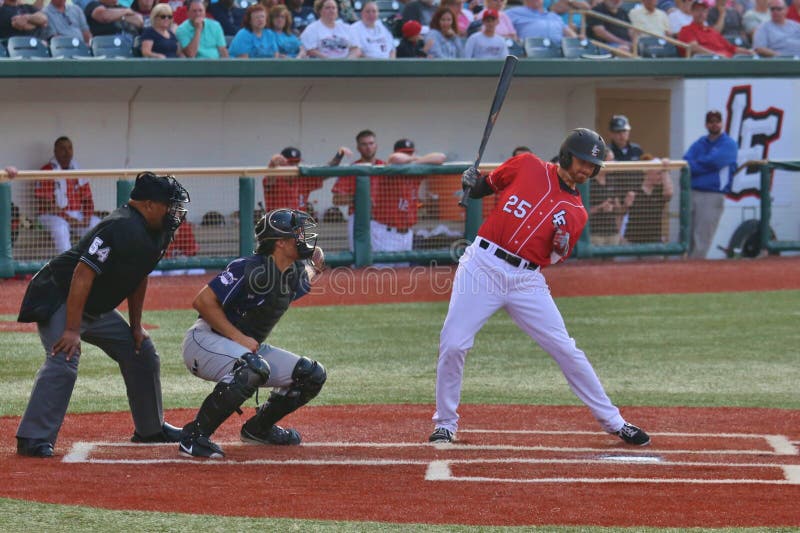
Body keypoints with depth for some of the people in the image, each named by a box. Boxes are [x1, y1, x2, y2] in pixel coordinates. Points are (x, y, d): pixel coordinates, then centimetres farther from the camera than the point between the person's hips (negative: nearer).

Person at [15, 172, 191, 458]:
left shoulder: (155, 234, 2)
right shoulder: (121, 228, -28)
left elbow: (138, 277, 15)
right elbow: (83, 274, -32)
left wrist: (136, 326, 12)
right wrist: (72, 330, -34)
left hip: (98, 309, 10)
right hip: (58, 298, -10)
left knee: (142, 353, 14)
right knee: (64, 361, -27)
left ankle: (150, 429, 28)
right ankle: (33, 439, -28)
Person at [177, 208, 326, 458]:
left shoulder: (297, 275, 3)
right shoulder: (250, 269, -23)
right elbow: (202, 301, -25)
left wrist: (315, 262, 4)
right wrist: (239, 338, -26)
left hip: (249, 347, 9)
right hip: (206, 340, -9)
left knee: (312, 375, 2)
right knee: (254, 368, -39)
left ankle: (258, 428, 20)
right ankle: (193, 437, -31)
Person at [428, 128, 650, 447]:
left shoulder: (576, 213, 7)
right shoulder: (527, 166, 5)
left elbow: (555, 260, 4)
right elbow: (489, 185, 18)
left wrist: (561, 246, -18)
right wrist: (473, 183, -4)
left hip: (526, 280, 1)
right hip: (482, 265, -1)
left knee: (566, 350, -1)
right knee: (452, 344, -9)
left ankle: (613, 422, 9)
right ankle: (445, 423, 9)